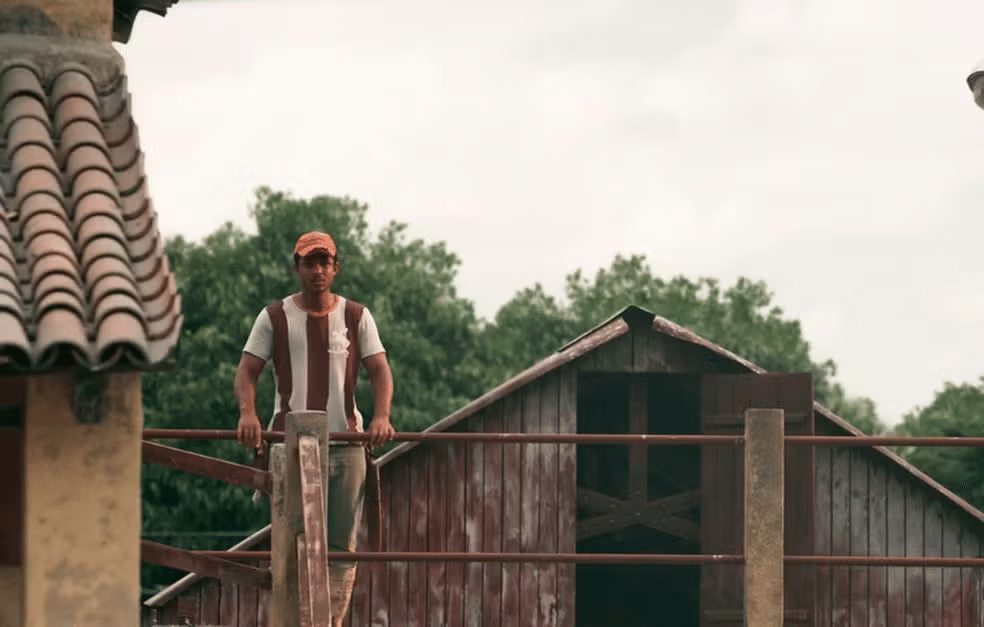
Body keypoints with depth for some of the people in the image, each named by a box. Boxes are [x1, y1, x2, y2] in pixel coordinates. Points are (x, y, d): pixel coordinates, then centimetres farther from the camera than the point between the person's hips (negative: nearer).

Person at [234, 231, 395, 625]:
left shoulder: (356, 317, 10)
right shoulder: (275, 318, 6)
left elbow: (379, 371, 4)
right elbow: (247, 371, 1)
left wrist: (382, 415, -16)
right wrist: (247, 412, -20)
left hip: (346, 444, 2)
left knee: (341, 544, 3)